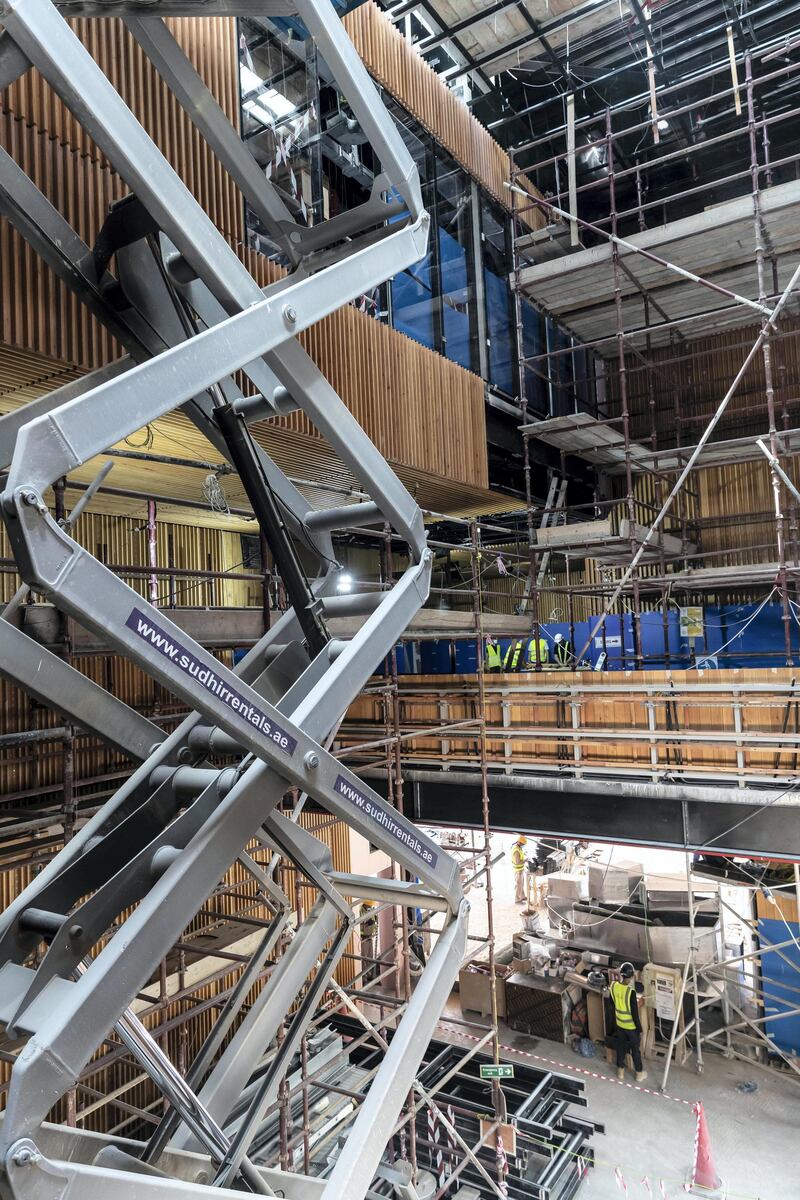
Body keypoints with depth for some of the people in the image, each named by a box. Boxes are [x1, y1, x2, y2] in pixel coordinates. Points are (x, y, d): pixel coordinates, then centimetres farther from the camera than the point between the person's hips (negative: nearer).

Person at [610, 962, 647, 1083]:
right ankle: (639, 1073, 36)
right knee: (635, 1049, 18)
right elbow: (635, 1013, -22)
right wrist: (640, 1028, -9)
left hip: (619, 1024, 5)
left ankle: (620, 1071, 38)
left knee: (621, 1047, 23)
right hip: (631, 1026, -5)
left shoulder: (613, 986, -14)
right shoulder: (631, 992, -32)